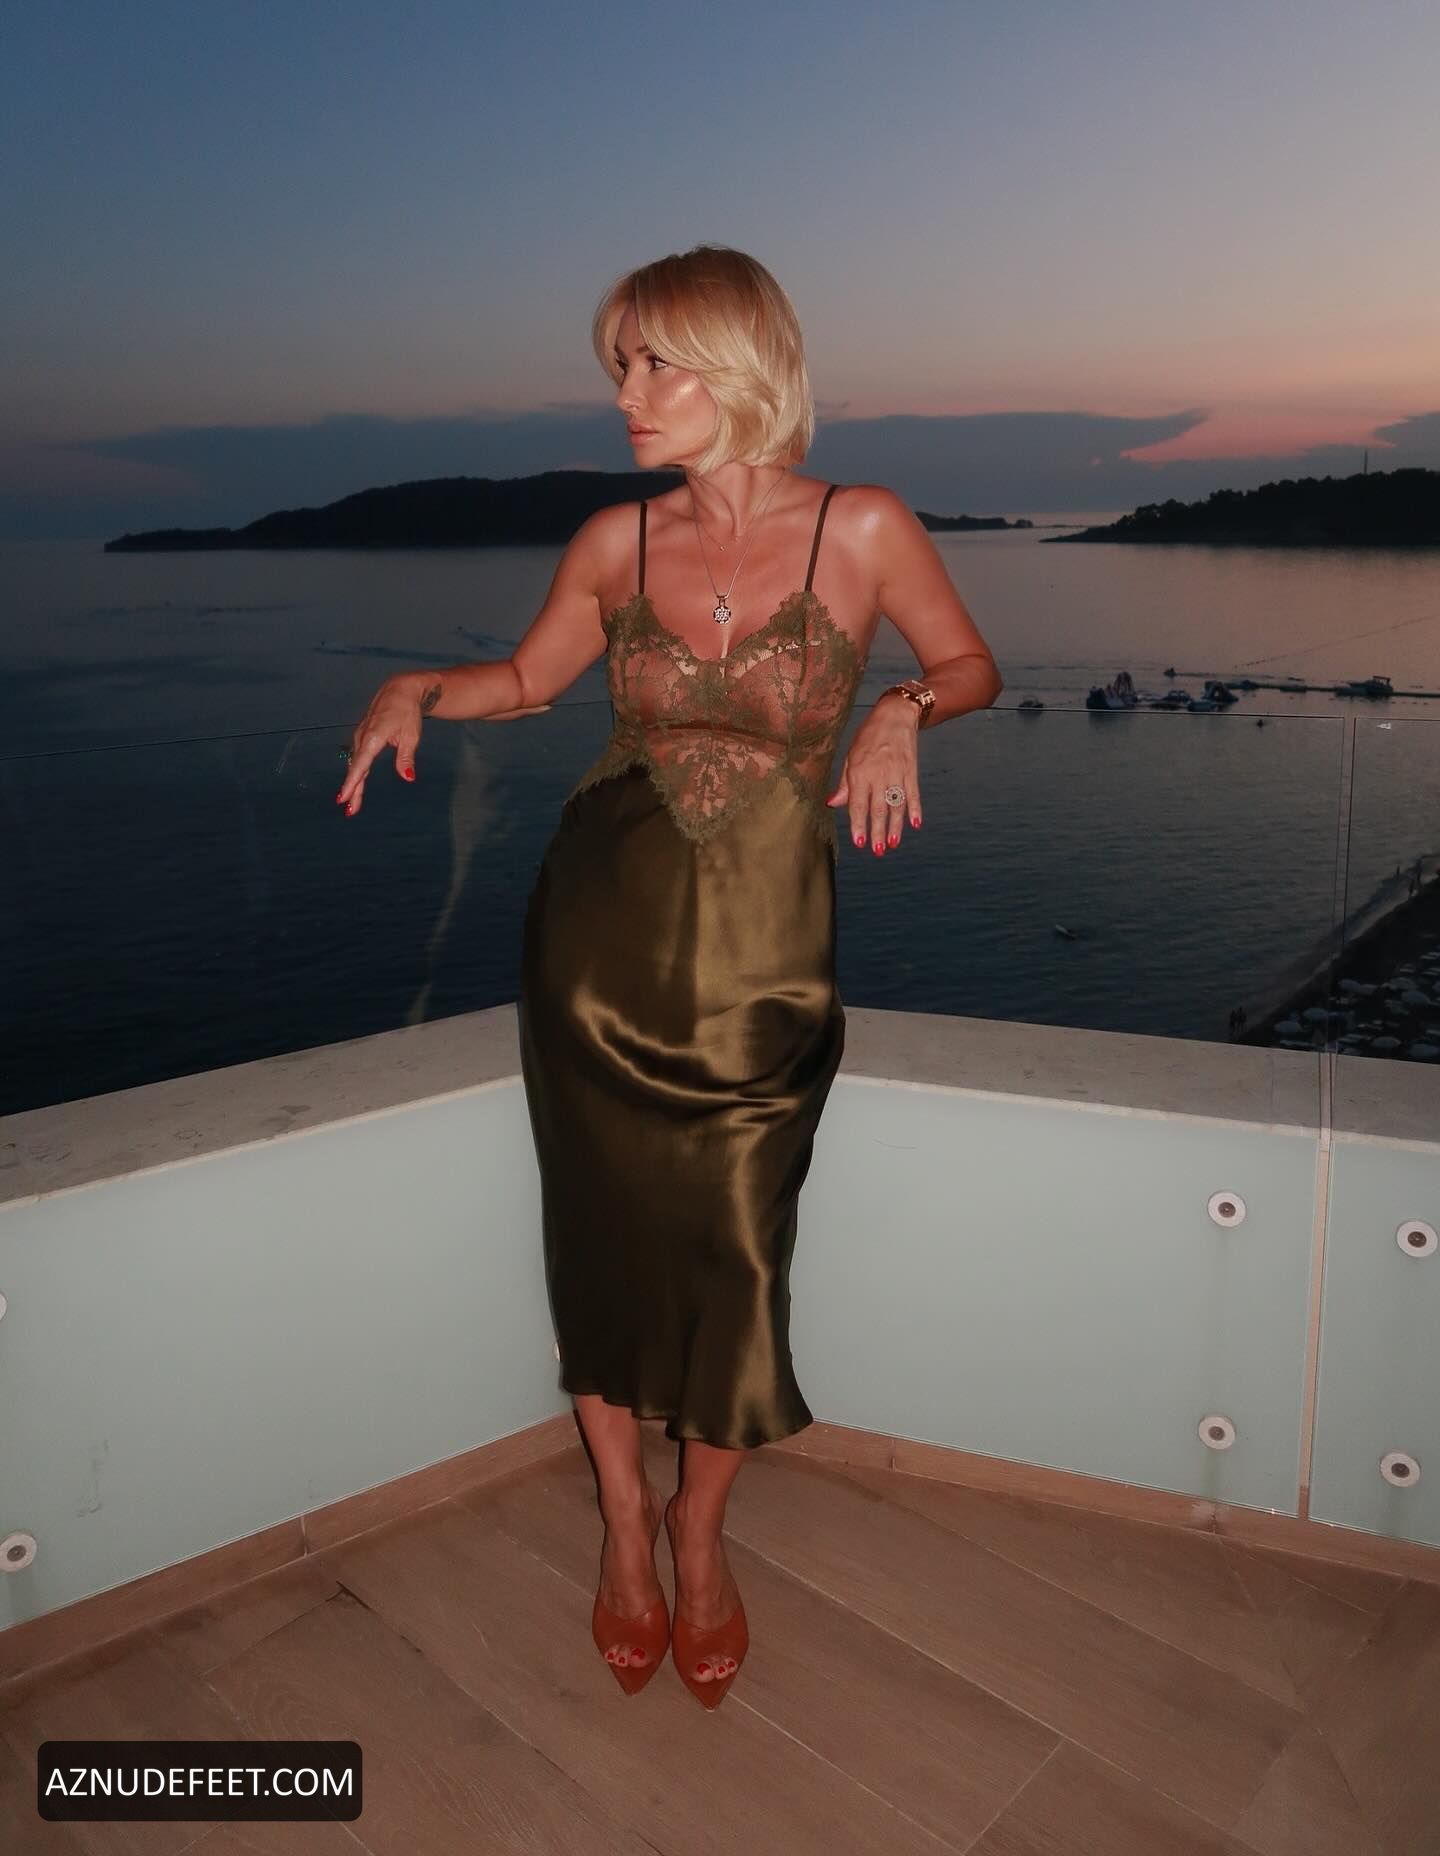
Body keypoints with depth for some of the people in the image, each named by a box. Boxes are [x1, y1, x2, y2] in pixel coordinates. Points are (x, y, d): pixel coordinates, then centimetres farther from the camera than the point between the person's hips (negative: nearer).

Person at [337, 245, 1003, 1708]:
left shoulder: (863, 529, -6)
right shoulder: (617, 543, 1)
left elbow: (972, 666, 7)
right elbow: (530, 677, 16)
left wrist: (903, 708, -13)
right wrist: (418, 687, -3)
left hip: (760, 956, -2)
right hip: (600, 932, 2)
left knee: (733, 1254, 4)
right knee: (603, 1236, 9)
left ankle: (698, 1532, 34)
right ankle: (622, 1517, 35)